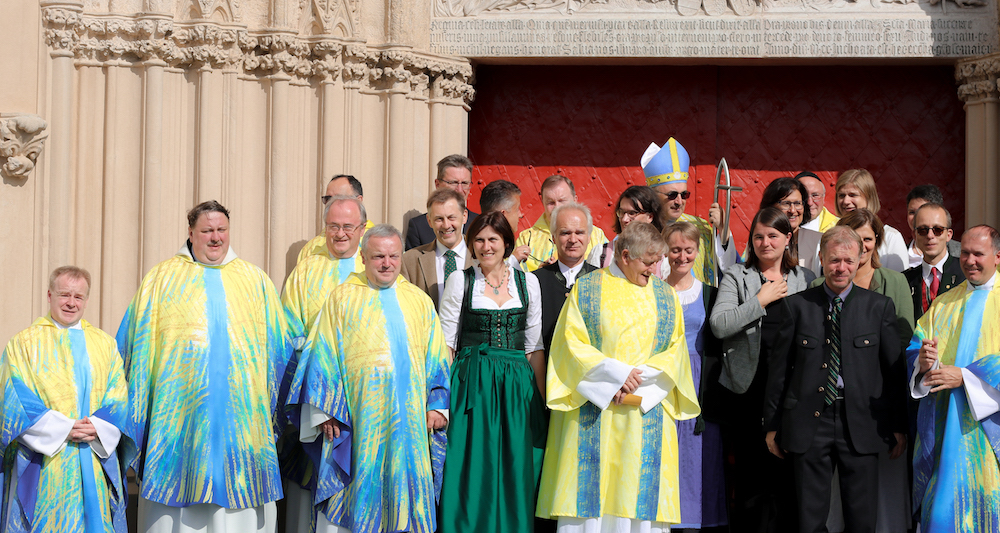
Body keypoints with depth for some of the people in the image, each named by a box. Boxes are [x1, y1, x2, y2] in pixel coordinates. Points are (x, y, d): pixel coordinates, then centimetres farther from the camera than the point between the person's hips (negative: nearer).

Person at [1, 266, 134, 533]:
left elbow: (118, 399, 7)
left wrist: (97, 427, -13)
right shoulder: (24, 343, 4)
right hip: (43, 465, -2)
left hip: (96, 463, 3)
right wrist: (62, 429, -15)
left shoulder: (105, 344, 13)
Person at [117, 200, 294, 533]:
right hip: (180, 415, -1)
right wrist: (136, 413, 3)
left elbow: (278, 346, 14)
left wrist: (275, 408, 8)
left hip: (243, 414, 1)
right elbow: (137, 344, 7)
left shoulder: (255, 280, 11)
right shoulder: (163, 278, 7)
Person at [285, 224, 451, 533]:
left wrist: (437, 405, 2)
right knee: (357, 494, -2)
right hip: (357, 418, -2)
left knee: (405, 492, 2)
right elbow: (324, 356, 1)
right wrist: (326, 411, -7)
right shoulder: (343, 297, 4)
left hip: (409, 421, 3)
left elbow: (436, 358, 13)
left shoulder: (419, 301, 11)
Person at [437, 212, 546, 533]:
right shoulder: (460, 281, 2)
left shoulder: (527, 281, 7)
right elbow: (445, 343, 2)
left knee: (514, 469, 3)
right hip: (472, 385, -2)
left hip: (517, 386, 2)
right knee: (473, 470, -2)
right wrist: (442, 394, -8)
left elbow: (534, 346, 9)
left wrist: (542, 397, 3)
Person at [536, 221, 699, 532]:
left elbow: (675, 351, 7)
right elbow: (571, 343, -3)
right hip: (593, 411, -2)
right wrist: (618, 374, -13)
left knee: (640, 501, -2)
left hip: (647, 412, 2)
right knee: (590, 494, -5)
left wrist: (638, 379, -9)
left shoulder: (665, 295, 12)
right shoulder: (587, 289, 4)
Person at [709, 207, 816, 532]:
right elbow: (719, 325, -8)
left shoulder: (806, 279, 13)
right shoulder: (737, 277, 6)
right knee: (753, 478, -2)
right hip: (750, 391, -2)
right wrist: (761, 300, -6)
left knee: (789, 477, 2)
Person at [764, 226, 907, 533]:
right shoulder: (798, 305, 4)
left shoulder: (879, 307, 5)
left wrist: (899, 426, 4)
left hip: (860, 424, 0)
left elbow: (894, 369, 7)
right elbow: (779, 367, 6)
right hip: (809, 423, 0)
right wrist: (772, 425, 6)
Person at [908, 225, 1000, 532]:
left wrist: (964, 376, -18)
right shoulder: (943, 304, 15)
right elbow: (914, 348, 9)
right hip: (942, 423, 3)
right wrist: (922, 360, -14)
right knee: (941, 508, 1)